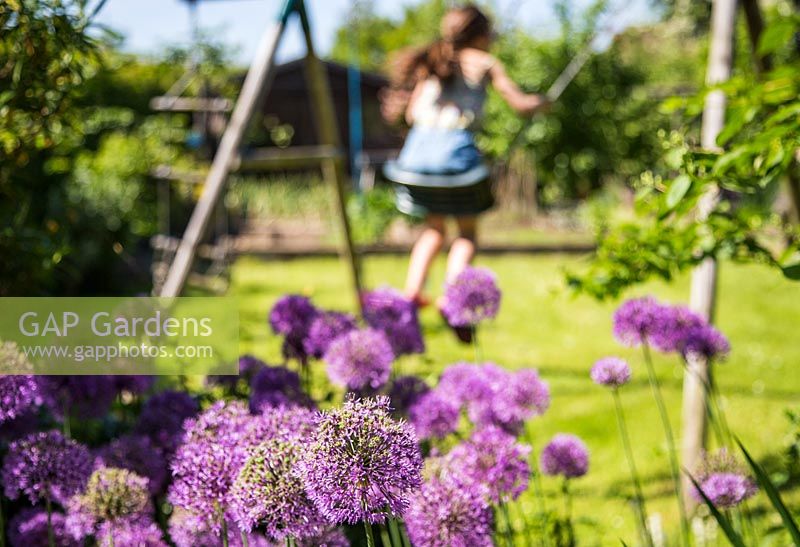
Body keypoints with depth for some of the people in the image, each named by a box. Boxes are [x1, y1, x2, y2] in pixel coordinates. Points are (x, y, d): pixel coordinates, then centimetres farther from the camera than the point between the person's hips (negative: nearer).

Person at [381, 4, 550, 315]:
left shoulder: (432, 63, 17)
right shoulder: (484, 63, 5)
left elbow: (411, 114, 10)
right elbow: (521, 105, 4)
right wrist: (540, 102, 24)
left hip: (419, 146, 4)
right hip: (456, 148, -4)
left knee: (434, 226, 22)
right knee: (467, 231, 10)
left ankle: (412, 291, 7)